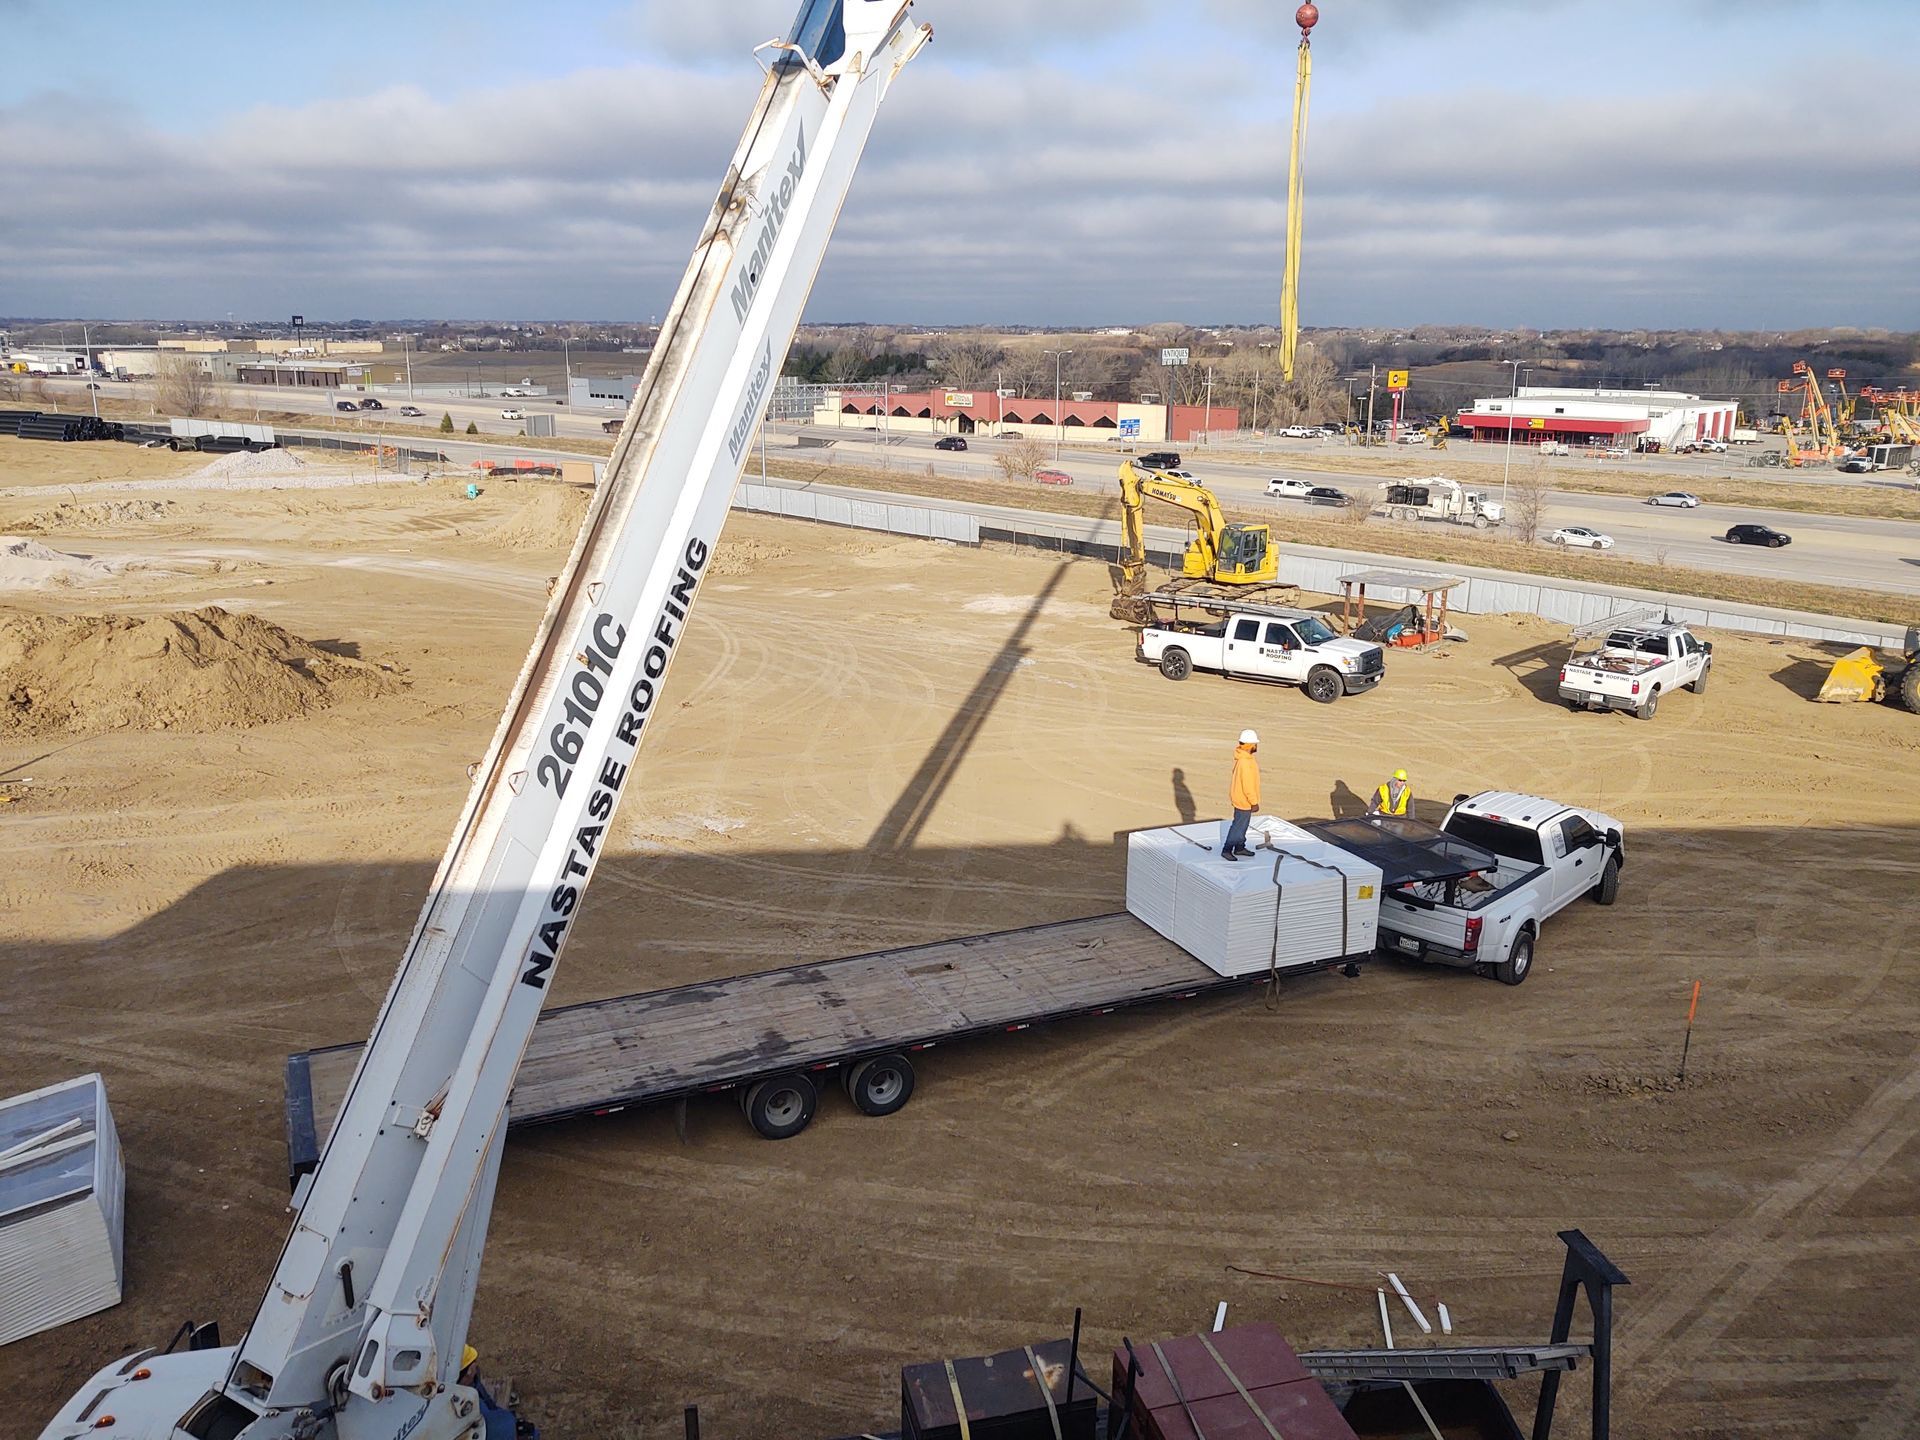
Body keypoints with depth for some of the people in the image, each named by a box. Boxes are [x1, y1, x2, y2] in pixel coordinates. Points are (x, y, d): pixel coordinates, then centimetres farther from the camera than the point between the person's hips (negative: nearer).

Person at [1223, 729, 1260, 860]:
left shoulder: (1242, 757, 3)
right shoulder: (1246, 763, -29)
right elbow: (1248, 785, -26)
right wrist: (1254, 802, -17)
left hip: (1241, 798, 10)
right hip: (1244, 801, -10)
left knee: (1243, 824, 19)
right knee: (1238, 826, 1)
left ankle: (1240, 848, 31)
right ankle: (1227, 849, 10)